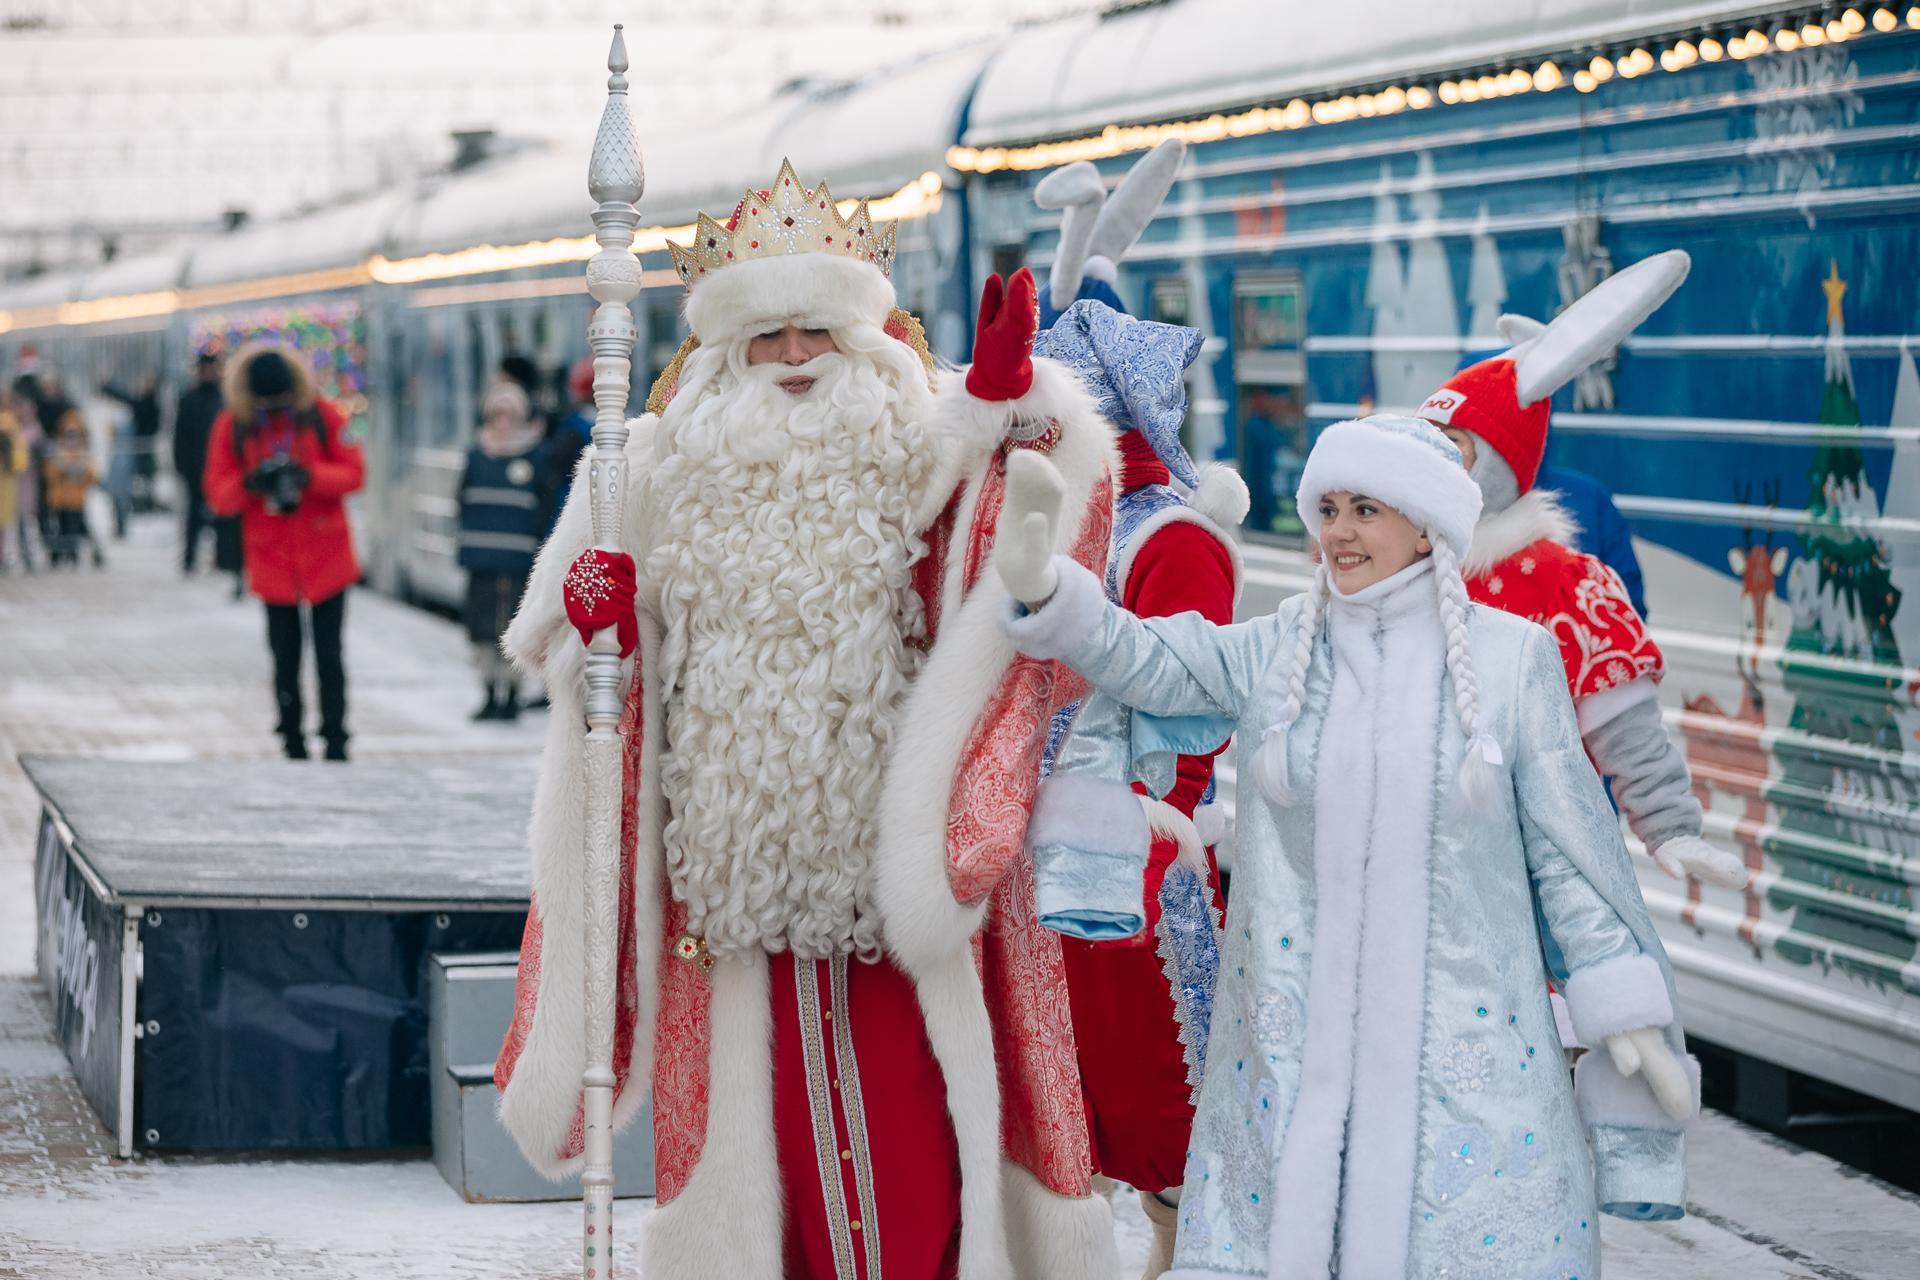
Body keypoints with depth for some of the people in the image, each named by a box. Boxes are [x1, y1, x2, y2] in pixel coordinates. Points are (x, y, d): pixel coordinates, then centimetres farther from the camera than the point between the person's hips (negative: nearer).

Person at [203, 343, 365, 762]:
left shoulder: (323, 416, -2)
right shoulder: (232, 426, 0)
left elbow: (353, 472, -4)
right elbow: (218, 495, -1)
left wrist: (309, 476, -22)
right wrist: (249, 483, -23)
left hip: (325, 558, -1)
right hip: (271, 563, 1)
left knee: (329, 656, -1)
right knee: (285, 659, 5)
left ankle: (335, 743, 4)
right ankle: (293, 746, 14)